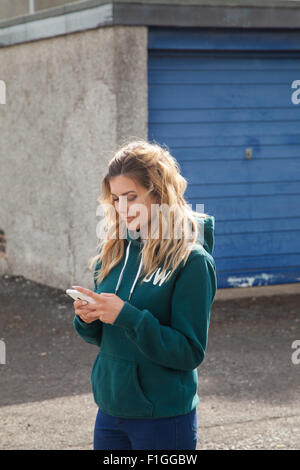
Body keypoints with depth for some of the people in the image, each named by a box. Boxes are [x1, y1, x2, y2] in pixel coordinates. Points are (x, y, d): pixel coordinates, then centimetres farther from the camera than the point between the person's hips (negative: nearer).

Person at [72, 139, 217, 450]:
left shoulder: (192, 261, -14)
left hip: (164, 421, -5)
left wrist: (127, 316, -23)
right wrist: (88, 318, -9)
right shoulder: (113, 250, 3)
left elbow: (191, 352, -16)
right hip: (110, 411, 5)